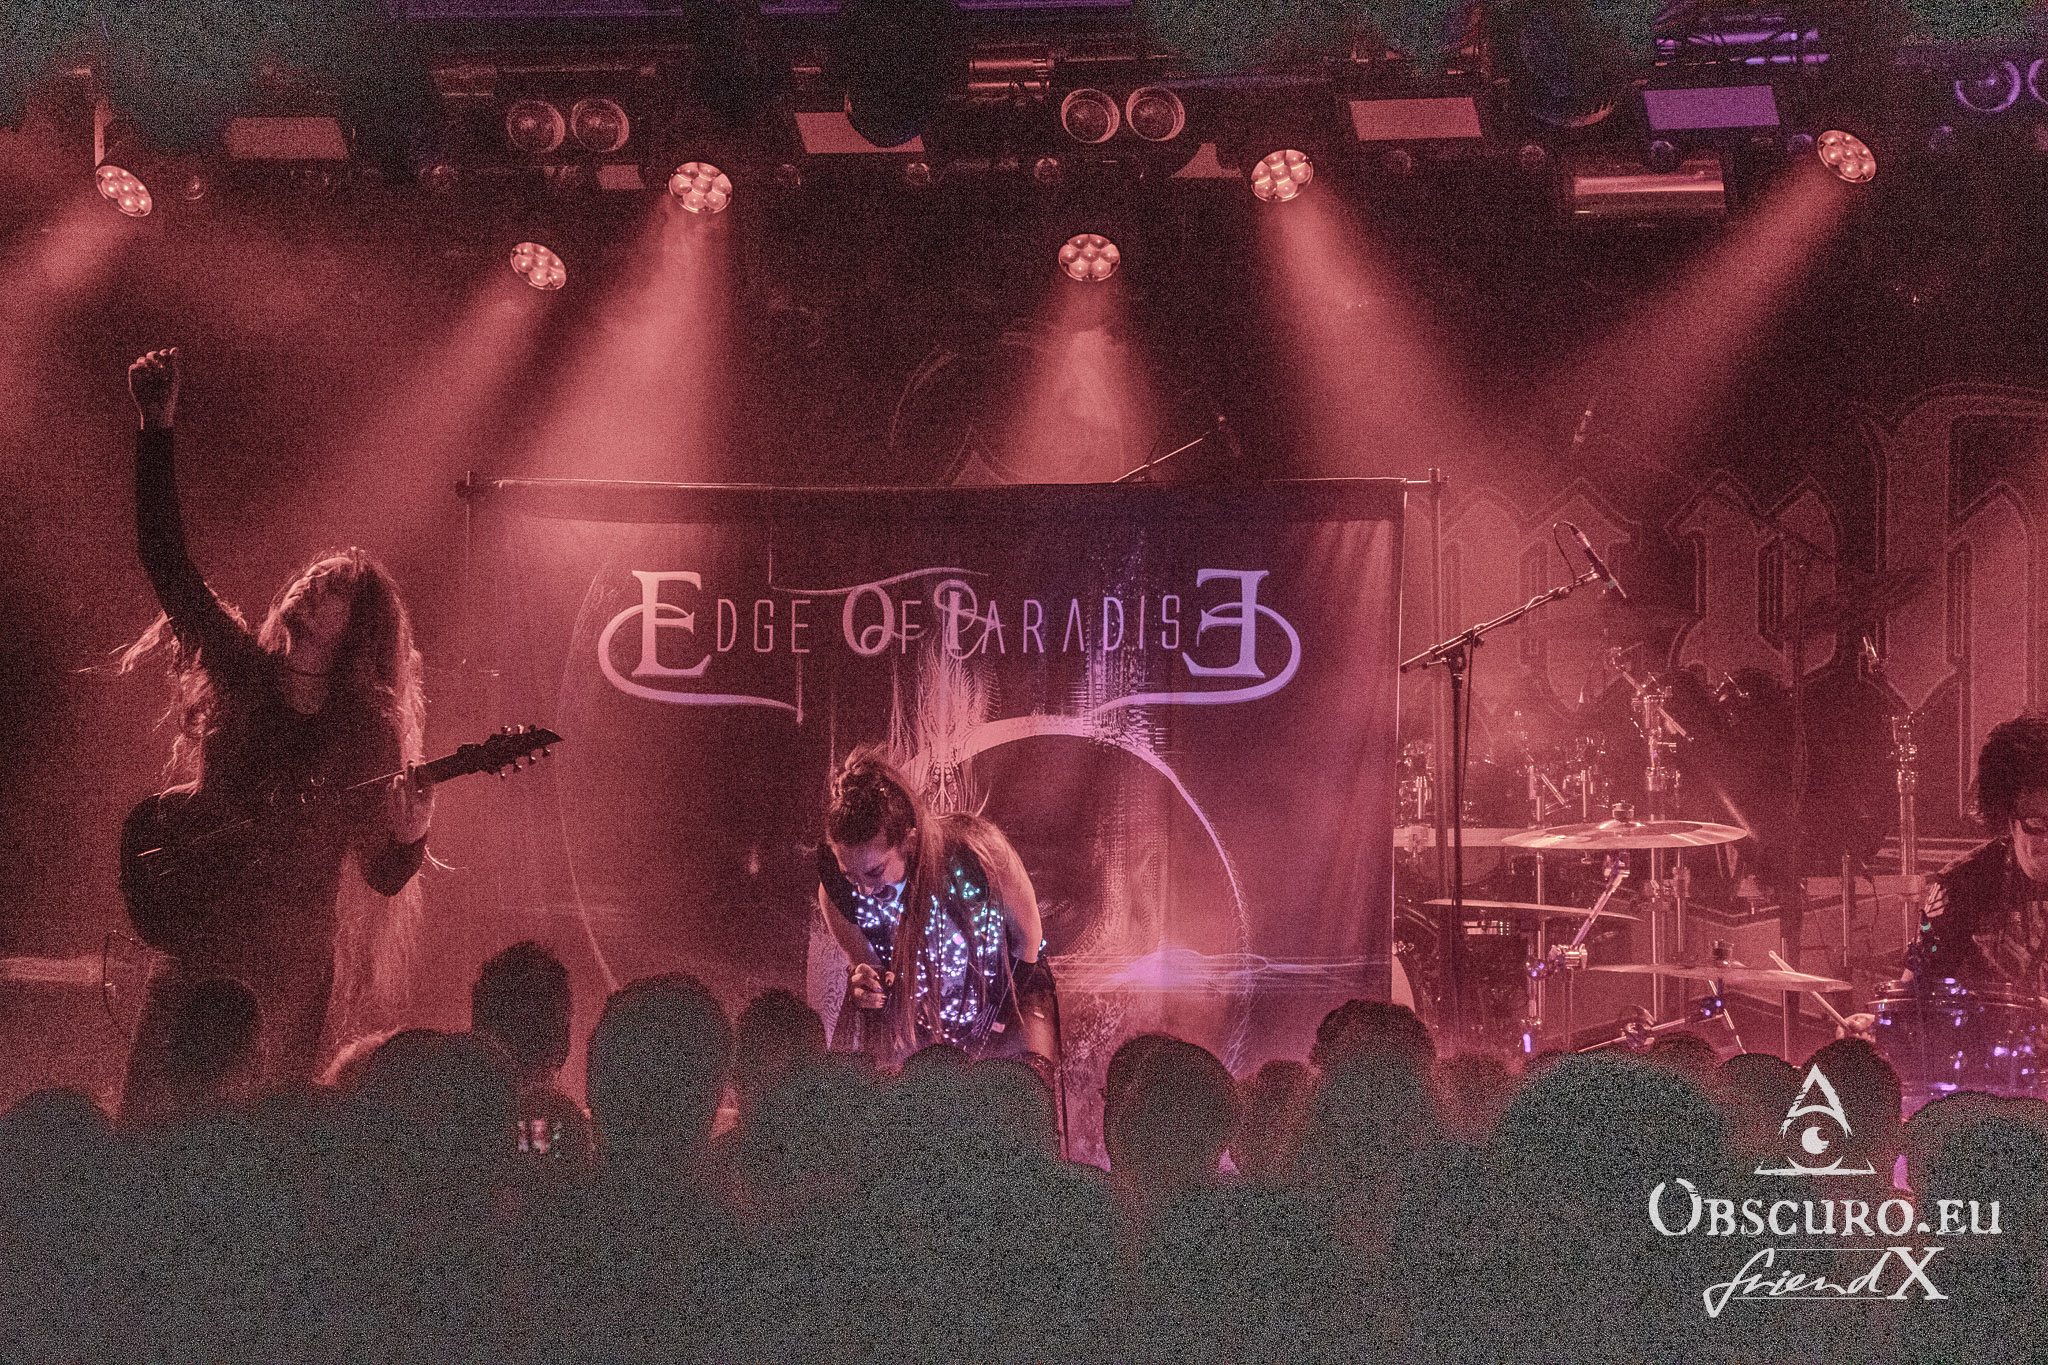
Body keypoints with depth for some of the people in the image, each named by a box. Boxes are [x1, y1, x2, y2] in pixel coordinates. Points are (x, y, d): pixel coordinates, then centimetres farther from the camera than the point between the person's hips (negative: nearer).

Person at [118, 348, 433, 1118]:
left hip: (291, 962, -1)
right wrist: (157, 430, -5)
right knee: (144, 1121, -7)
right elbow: (166, 561, 1)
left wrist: (410, 832, -19)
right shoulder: (242, 672, 5)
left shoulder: (369, 734, 1)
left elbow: (384, 875, 4)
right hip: (195, 943, 1)